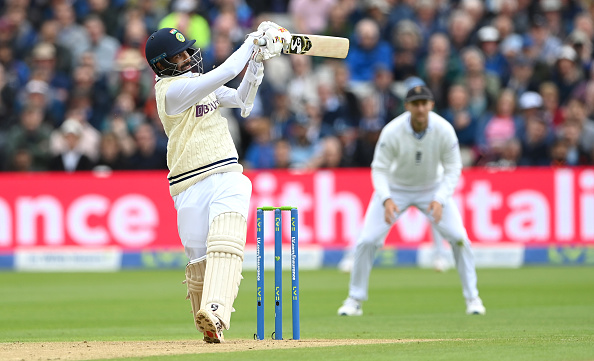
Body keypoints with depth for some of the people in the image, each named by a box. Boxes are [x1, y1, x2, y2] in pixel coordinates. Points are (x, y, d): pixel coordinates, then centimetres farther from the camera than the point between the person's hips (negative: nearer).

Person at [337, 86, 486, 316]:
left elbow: (452, 169, -16)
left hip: (433, 189, 1)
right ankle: (355, 300, 6)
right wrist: (386, 200, -39)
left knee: (459, 238, -11)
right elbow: (379, 169, -22)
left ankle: (472, 297, 5)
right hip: (395, 188, -1)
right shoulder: (392, 132, -28)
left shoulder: (444, 130, -24)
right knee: (367, 240, -11)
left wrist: (440, 200, -32)